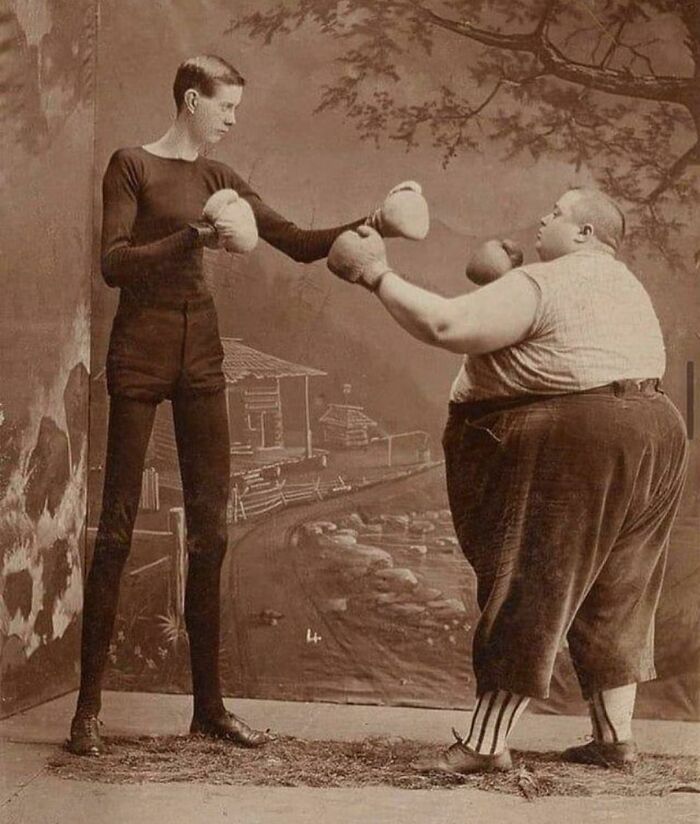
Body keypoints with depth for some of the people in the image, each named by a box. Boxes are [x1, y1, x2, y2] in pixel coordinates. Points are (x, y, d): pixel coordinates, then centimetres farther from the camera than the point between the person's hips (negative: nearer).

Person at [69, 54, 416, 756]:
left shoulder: (218, 179, 15)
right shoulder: (131, 166, -1)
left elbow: (300, 244, 11)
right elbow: (114, 264, -11)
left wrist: (368, 225, -2)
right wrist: (197, 237, -20)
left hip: (200, 354, 6)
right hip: (140, 350, -6)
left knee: (210, 527, 3)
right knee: (118, 524, -6)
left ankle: (208, 704, 10)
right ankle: (88, 706, 0)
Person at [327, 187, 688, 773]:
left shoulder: (543, 284, -11)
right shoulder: (625, 286, 20)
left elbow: (444, 325, -21)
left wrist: (377, 274, -14)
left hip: (575, 446, -9)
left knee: (526, 591, -6)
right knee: (612, 599, 14)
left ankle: (486, 743, -4)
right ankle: (615, 736, 18)